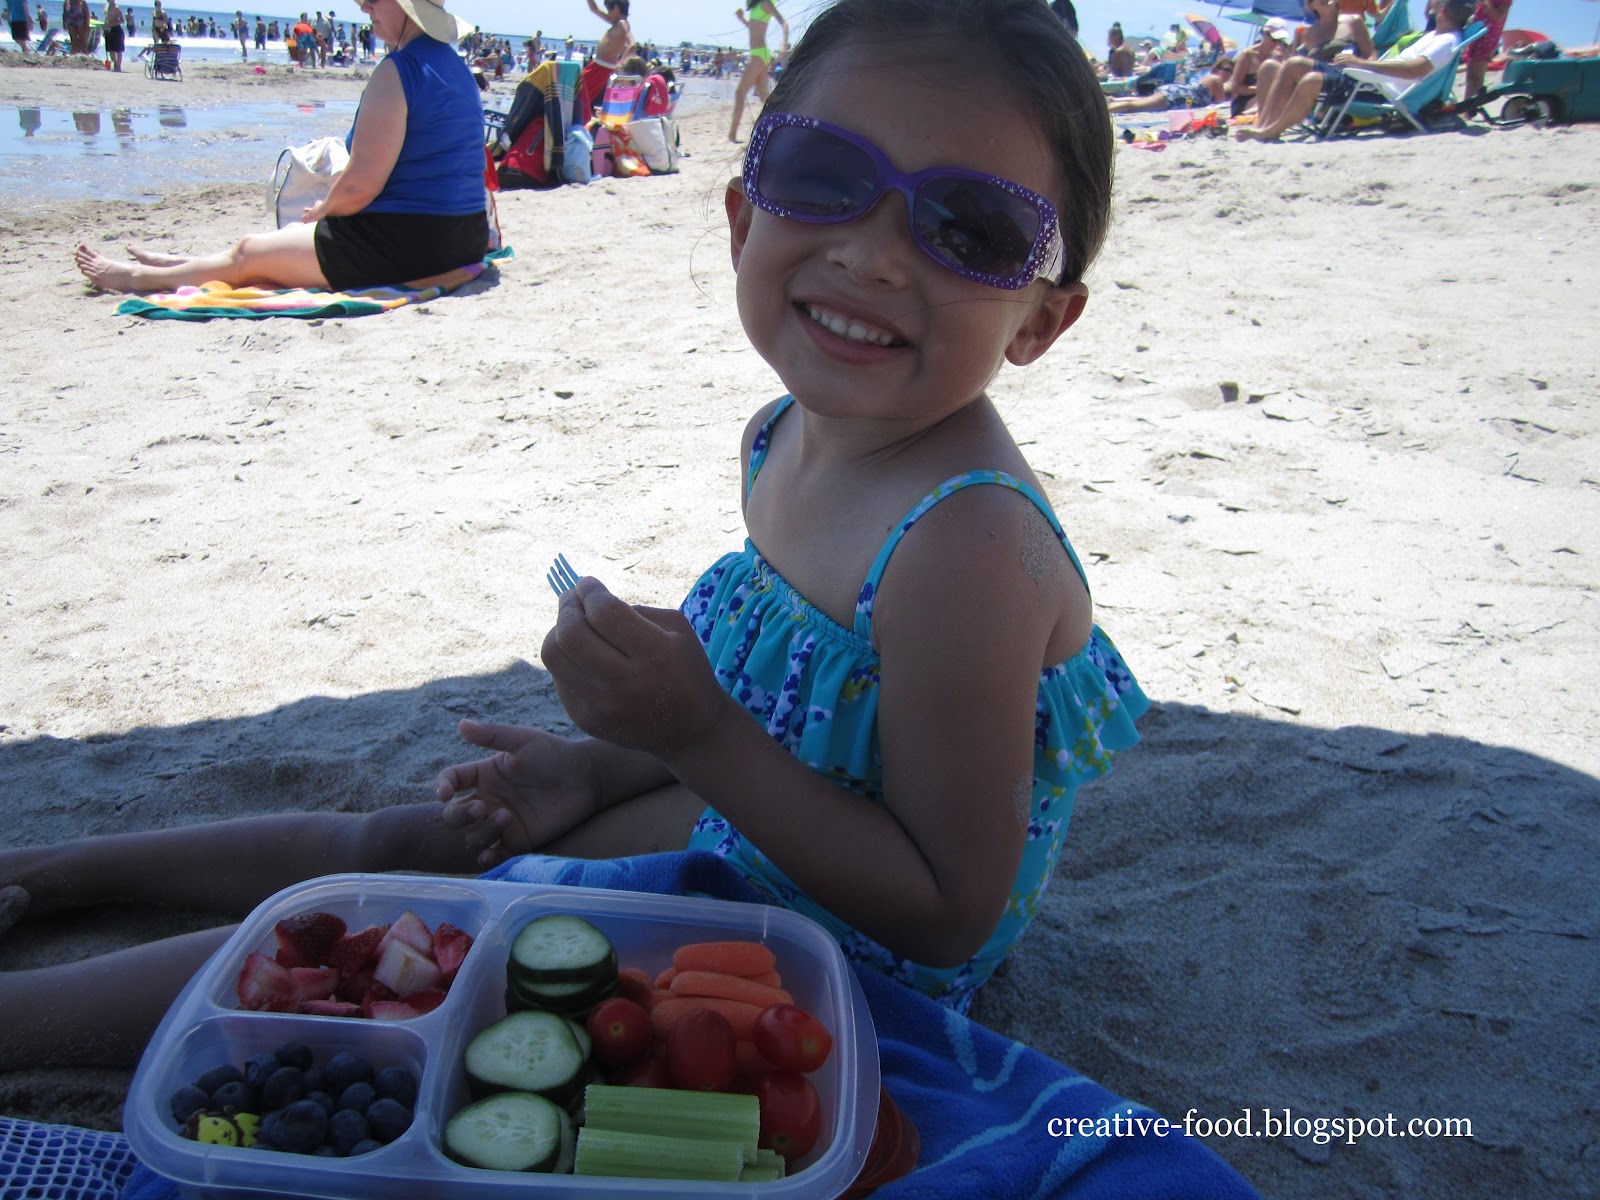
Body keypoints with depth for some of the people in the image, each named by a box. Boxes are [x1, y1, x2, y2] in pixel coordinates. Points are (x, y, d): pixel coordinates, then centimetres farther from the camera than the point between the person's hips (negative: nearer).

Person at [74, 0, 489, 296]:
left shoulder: (397, 71, -17)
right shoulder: (455, 66, 12)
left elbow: (358, 188, -20)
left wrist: (322, 209, 3)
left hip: (402, 246, -9)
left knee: (247, 253, 11)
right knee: (299, 231, 29)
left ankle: (141, 278, 32)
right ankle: (183, 265, 46)